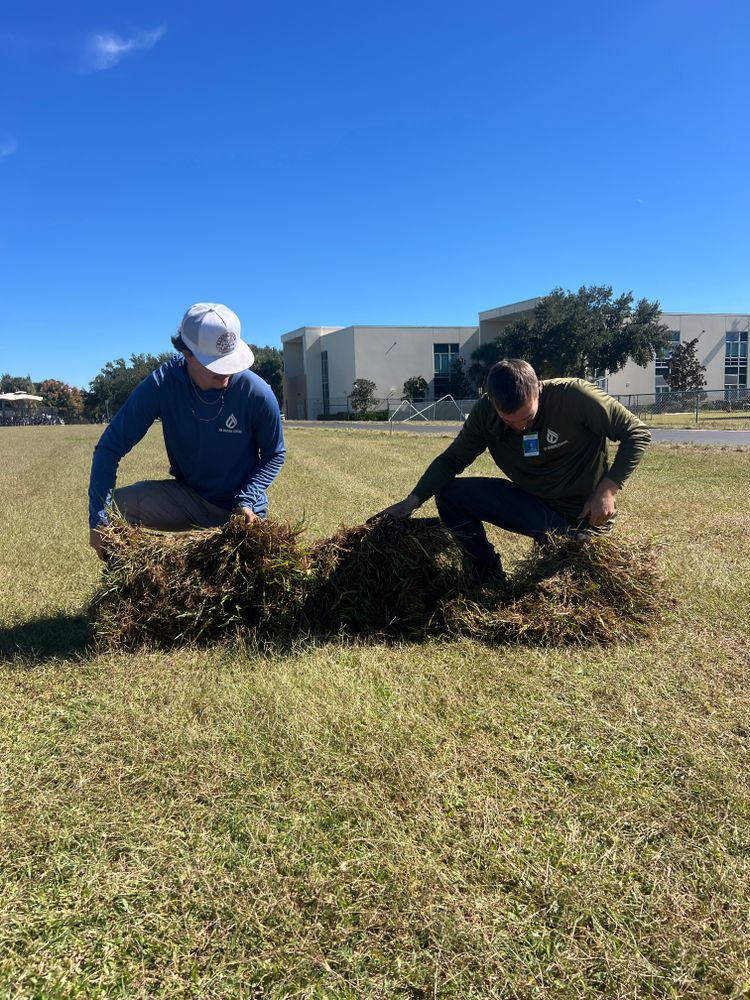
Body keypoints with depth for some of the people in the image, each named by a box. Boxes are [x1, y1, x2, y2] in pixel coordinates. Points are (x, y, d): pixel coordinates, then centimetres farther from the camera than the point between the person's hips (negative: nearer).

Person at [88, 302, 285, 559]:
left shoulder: (256, 392, -23)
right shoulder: (161, 385, -20)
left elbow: (274, 455, -7)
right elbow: (110, 447, -18)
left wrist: (247, 502, -22)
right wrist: (99, 519, -27)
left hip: (241, 510, -1)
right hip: (186, 497, 1)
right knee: (114, 508, -17)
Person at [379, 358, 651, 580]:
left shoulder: (574, 396, -26)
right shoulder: (485, 413, -13)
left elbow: (636, 433, -16)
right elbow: (452, 459, -4)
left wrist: (607, 489, -25)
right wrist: (413, 501, -17)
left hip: (580, 515, -4)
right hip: (530, 505, 4)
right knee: (448, 493, -10)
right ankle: (489, 578, 2)